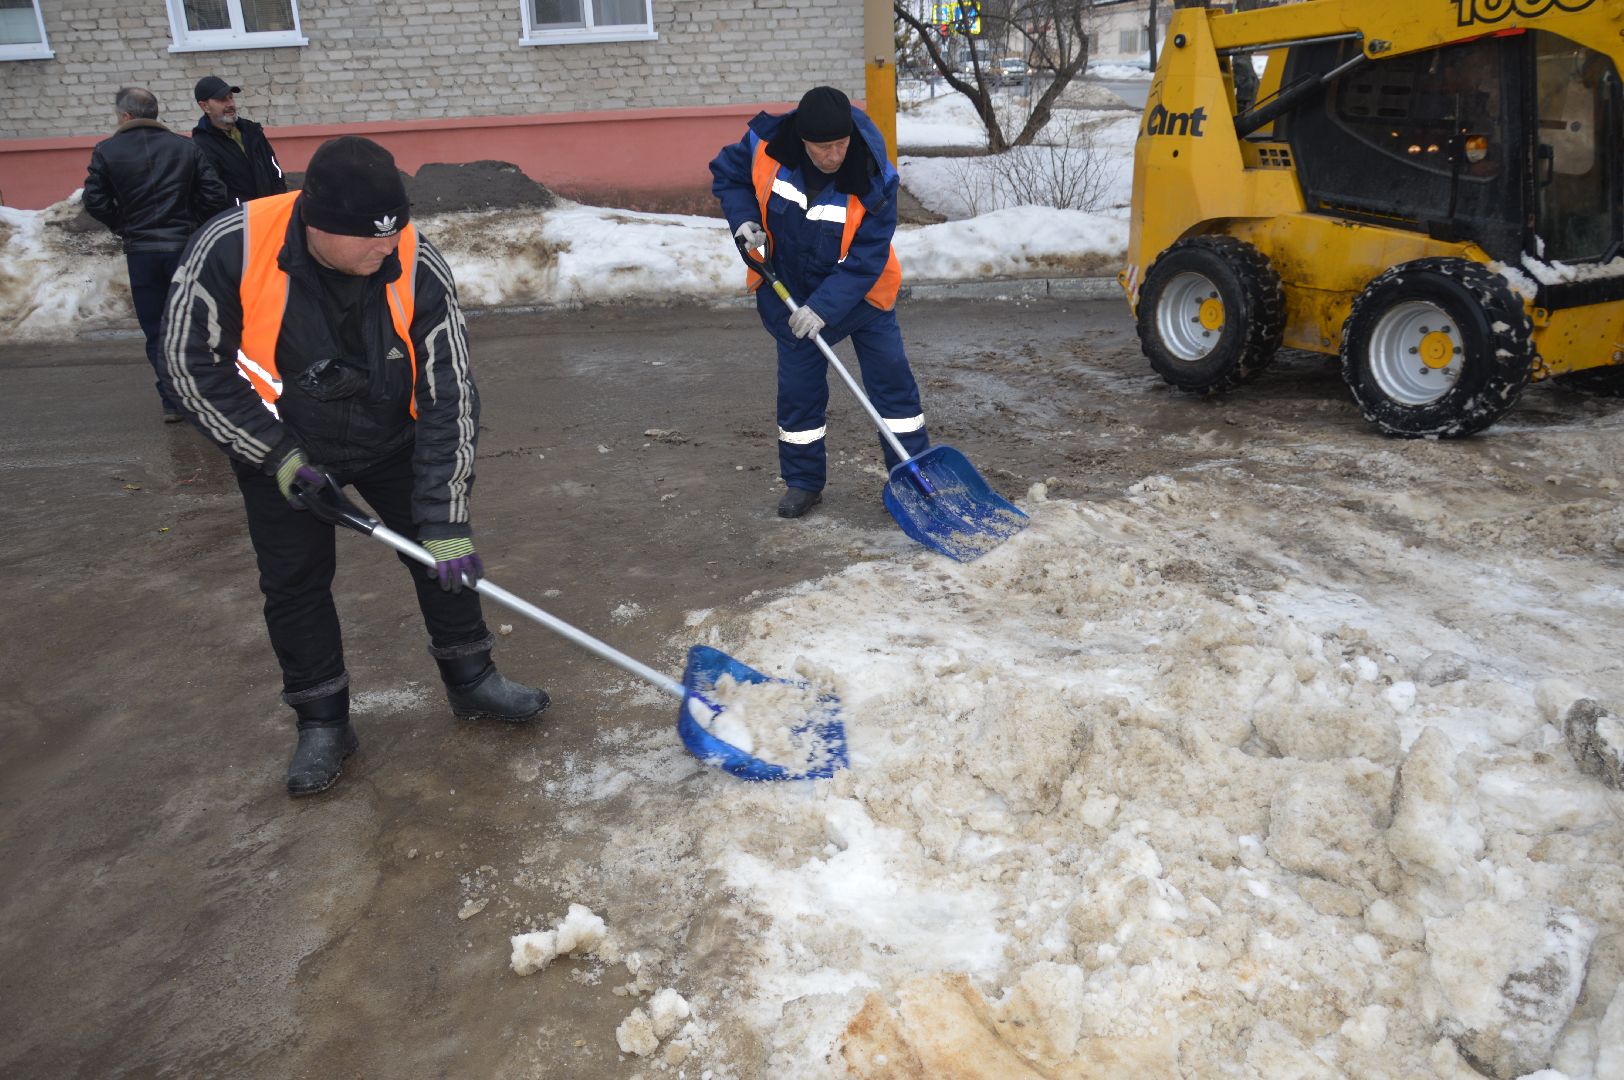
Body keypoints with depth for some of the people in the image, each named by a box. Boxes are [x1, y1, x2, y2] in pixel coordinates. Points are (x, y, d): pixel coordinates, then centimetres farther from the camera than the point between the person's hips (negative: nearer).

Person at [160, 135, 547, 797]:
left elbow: (448, 399, -23)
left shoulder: (417, 268, -26)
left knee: (444, 553, 4)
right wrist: (278, 456, -19)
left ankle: (471, 681, 25)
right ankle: (323, 723, 22)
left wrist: (446, 521, -24)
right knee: (295, 586, 4)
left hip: (391, 441, 1)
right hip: (280, 451, -1)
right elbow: (192, 364, -16)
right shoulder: (229, 250, -29)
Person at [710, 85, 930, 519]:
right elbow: (726, 173, 1)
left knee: (891, 380, 0)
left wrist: (825, 307, -31)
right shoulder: (767, 145, -20)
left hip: (861, 292, -2)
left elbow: (867, 259, -25)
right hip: (792, 291, 2)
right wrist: (744, 218, -16)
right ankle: (803, 481, 22)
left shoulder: (874, 179, -27)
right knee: (798, 387, 7)